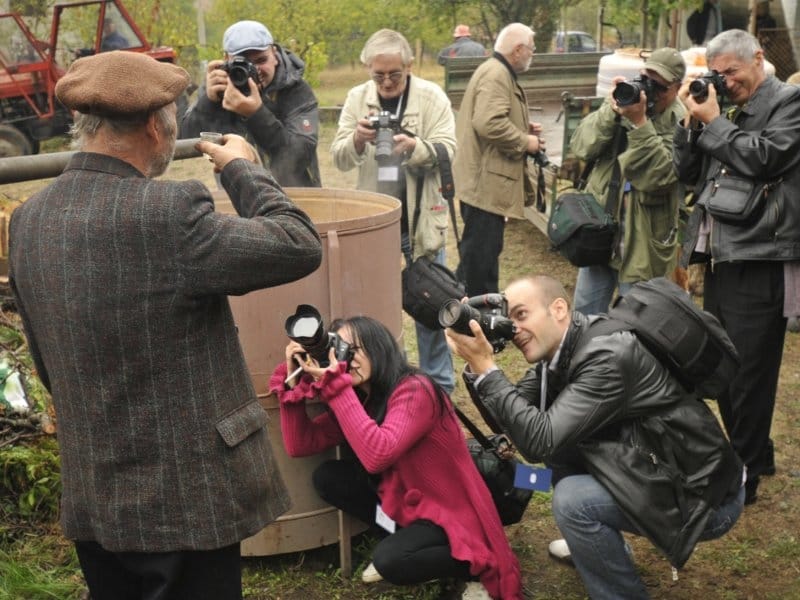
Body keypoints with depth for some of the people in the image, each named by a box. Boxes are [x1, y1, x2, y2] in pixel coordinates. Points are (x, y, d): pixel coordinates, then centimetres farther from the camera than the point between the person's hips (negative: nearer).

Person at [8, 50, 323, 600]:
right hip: (183, 498, -7)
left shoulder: (29, 220, 1)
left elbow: (47, 365, 10)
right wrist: (241, 167, -1)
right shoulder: (167, 211, -23)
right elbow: (300, 246, -16)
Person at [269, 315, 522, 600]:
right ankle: (405, 535, 5)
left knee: (390, 560, -31)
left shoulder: (414, 390, -24)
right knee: (327, 477, -5)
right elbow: (300, 445, -6)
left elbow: (378, 455, -39)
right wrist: (293, 381, -16)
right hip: (407, 500, 8)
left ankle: (477, 565, -4)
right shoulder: (357, 396, -2)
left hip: (451, 509, -8)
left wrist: (336, 385, -35)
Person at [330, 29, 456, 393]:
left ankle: (438, 385, 21)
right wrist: (356, 140, -23)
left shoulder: (432, 97, -5)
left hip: (420, 221, -2)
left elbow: (447, 149, -12)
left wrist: (414, 146, -32)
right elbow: (339, 159, -1)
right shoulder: (357, 99, 2)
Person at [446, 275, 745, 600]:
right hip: (658, 467, 9)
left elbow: (541, 441, -29)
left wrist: (486, 368, -27)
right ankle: (595, 544, 24)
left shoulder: (608, 355, -27)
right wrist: (477, 366, -15)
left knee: (572, 499, -22)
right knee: (560, 443, 7)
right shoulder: (560, 349, 0)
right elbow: (516, 413, -1)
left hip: (705, 495, -9)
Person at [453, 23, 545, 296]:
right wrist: (525, 142, -16)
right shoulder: (496, 75, -16)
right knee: (481, 252, -4)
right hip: (485, 181, -11)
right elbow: (489, 123, -29)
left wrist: (524, 130, 14)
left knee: (486, 250, 18)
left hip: (486, 180, 11)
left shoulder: (499, 73, 19)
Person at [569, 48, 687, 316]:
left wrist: (639, 123, -27)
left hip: (643, 241, -5)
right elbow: (582, 145, -5)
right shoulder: (624, 99, 3)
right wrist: (611, 112, -19)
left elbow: (659, 174, -23)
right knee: (584, 315, 16)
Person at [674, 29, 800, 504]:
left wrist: (711, 120, -8)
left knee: (748, 374, -3)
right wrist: (692, 122, 1)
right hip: (720, 256, 8)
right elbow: (689, 173, 13)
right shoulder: (725, 110, 15)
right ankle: (755, 455, 35)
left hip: (759, 261, -8)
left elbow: (762, 158, -18)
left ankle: (744, 478, 10)